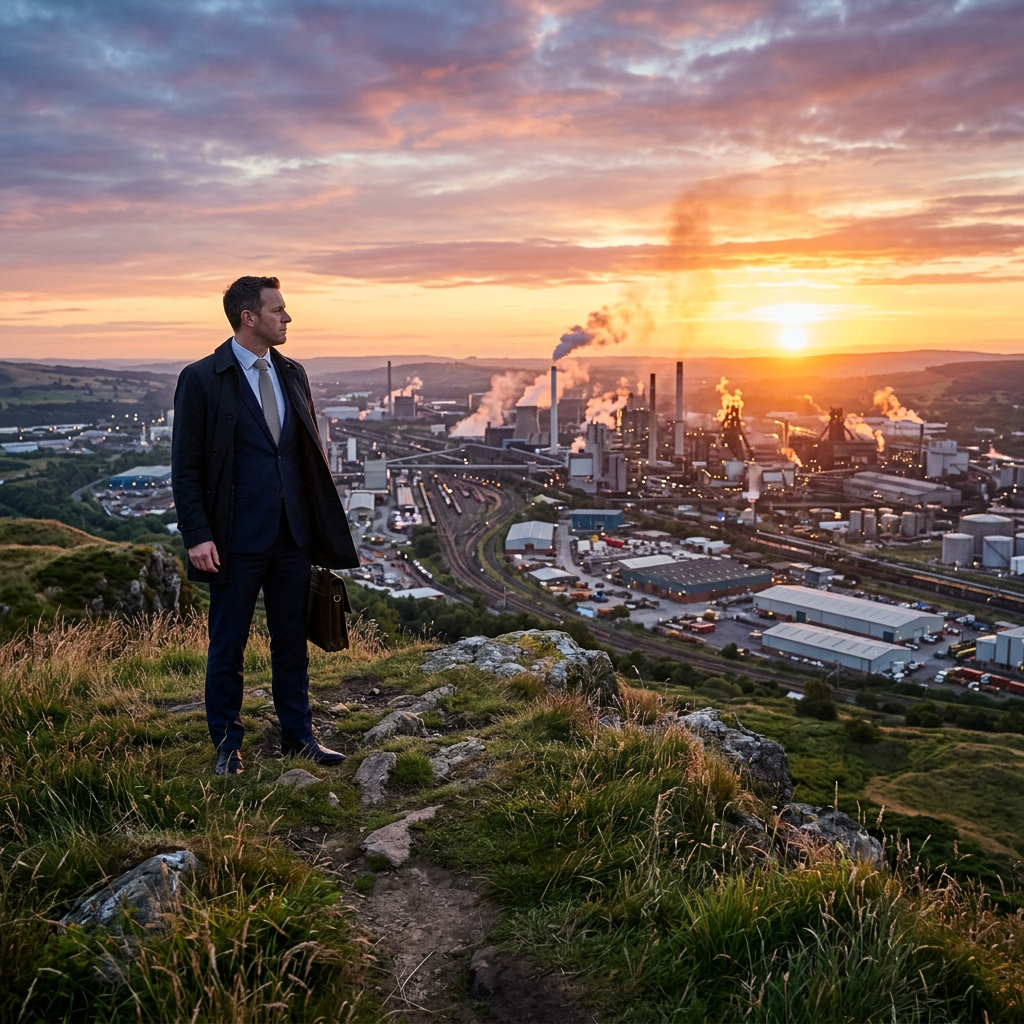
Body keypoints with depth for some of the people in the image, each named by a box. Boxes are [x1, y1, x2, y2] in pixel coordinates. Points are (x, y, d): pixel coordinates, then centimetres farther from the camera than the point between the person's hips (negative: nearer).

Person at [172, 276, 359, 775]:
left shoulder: (292, 374, 10)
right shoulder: (201, 379, -7)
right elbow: (185, 466, -7)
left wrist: (325, 524, 10)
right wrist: (197, 536, -14)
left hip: (293, 533, 5)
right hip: (237, 538, -5)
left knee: (292, 639, 14)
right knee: (228, 645, 7)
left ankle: (298, 735, 28)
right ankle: (227, 746, 23)